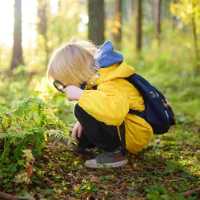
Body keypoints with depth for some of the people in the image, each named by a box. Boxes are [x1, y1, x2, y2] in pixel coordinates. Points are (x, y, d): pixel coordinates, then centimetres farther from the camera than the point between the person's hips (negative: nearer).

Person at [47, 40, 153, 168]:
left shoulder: (112, 85, -28)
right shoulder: (95, 75, 2)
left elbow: (114, 110, -49)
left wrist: (80, 95, -36)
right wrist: (84, 122, 2)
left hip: (134, 136, -10)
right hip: (121, 127, 10)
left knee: (82, 110, -24)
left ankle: (114, 152, -16)